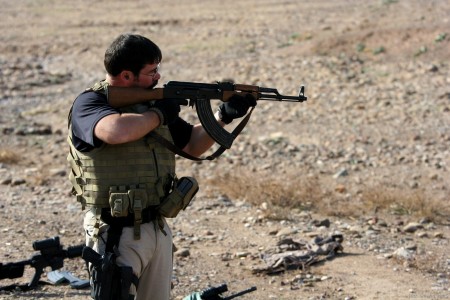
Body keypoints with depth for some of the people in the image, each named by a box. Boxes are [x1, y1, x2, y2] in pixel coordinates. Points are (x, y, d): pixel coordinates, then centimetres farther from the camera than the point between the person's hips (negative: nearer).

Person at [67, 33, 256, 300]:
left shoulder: (152, 101, 10)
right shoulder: (89, 104, -11)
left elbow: (192, 145, 21)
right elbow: (116, 131, -34)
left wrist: (224, 116, 5)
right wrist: (158, 114, -17)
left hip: (159, 230, 8)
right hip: (116, 235, -7)